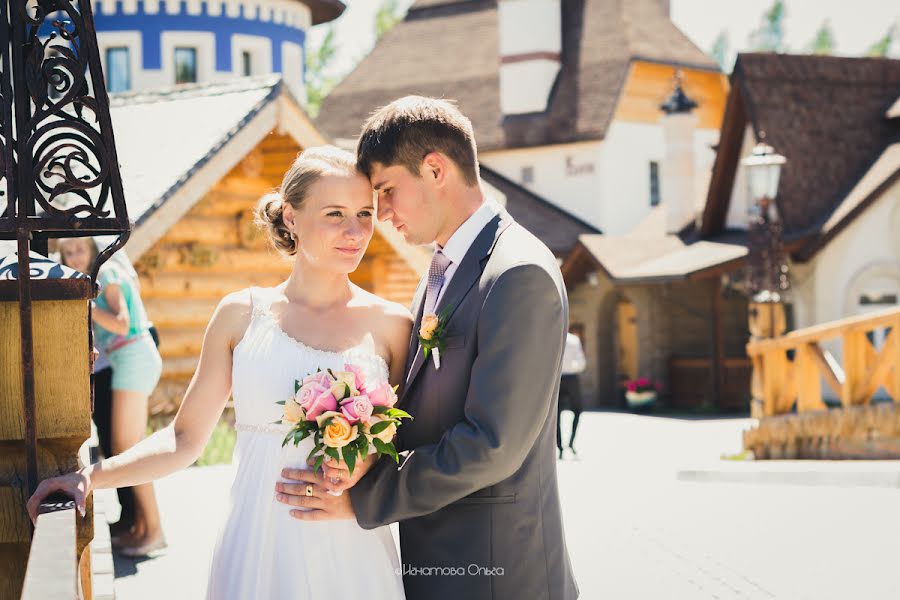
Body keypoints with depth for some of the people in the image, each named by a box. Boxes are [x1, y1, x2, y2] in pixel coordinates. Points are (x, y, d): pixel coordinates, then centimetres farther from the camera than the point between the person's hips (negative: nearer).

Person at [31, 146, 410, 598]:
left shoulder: (391, 325, 0)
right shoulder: (241, 315, 1)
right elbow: (185, 439, 5)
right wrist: (91, 476, -6)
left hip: (352, 554, 0)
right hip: (257, 547, 0)